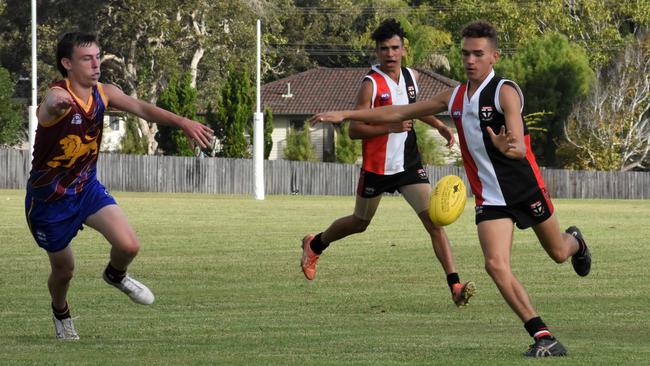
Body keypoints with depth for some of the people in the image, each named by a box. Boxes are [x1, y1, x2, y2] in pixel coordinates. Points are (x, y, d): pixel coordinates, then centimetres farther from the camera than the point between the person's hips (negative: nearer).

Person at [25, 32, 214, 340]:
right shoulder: (57, 96, -28)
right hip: (49, 198, -5)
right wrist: (58, 104, -79)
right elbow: (55, 102, -52)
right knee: (64, 270, 10)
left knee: (128, 246, -15)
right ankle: (61, 313, 45)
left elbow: (141, 108, -18)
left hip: (86, 187, 5)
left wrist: (183, 122, -36)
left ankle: (116, 275, 22)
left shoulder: (103, 93, -7)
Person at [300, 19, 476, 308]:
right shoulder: (371, 84, -15)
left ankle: (455, 285, -18)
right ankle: (314, 245, 46)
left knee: (435, 222, -13)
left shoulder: (411, 77, 4)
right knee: (359, 223, 17)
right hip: (377, 167, -4)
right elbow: (354, 130, -19)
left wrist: (439, 125, 16)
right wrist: (391, 127, -30)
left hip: (409, 165, 4)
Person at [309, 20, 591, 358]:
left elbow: (520, 148, -30)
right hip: (489, 196, 4)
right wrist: (344, 115, 8)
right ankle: (544, 338, -13)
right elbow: (401, 113, 11)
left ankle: (574, 241, 56)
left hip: (526, 187, -4)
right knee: (496, 265, -17)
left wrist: (508, 148, -55)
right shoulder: (455, 98, 2)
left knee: (557, 253, 16)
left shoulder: (505, 92, -17)